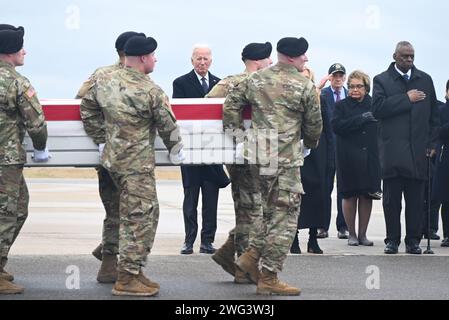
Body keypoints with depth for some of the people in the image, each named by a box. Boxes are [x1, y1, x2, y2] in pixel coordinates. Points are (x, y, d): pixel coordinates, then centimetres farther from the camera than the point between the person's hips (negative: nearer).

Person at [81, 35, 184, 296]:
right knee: (140, 218, -2)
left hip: (112, 158, 8)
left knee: (150, 212, 19)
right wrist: (176, 149, 11)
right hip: (138, 163, -8)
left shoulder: (104, 82, 3)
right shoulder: (151, 91, -16)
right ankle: (127, 279, 0)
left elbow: (88, 110, 13)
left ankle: (135, 271, 22)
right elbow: (168, 125, -6)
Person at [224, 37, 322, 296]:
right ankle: (269, 278, 0)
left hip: (260, 154, 6)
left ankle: (252, 256, 17)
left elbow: (230, 104, 10)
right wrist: (311, 143, 22)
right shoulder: (305, 85, -5)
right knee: (284, 218, 0)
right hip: (287, 157, -6)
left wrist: (236, 131, 20)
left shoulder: (256, 79, 9)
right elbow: (314, 124, 2)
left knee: (272, 209, 25)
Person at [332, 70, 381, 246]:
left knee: (367, 196, 4)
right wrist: (361, 119, -14)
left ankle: (362, 234, 14)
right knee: (350, 196, 3)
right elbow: (337, 126, -13)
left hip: (370, 158, 2)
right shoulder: (341, 106, 3)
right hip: (349, 158, -1)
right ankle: (352, 234, 14)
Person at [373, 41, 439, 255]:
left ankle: (413, 240, 7)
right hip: (392, 150, -2)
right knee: (391, 199, 1)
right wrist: (407, 99, -11)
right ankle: (392, 240, 9)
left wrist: (431, 143, 8)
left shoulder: (425, 80, 14)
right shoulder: (382, 80, 5)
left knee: (416, 199, 0)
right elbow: (378, 108, -10)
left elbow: (433, 114, 16)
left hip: (418, 150, 2)